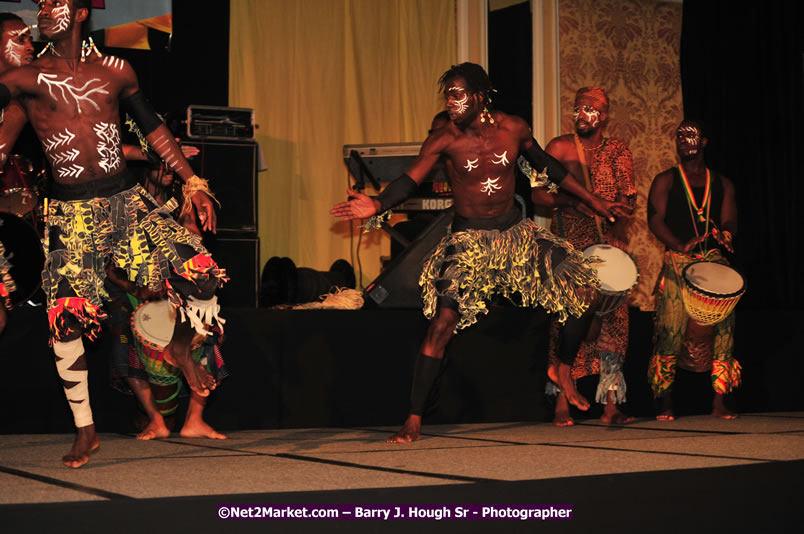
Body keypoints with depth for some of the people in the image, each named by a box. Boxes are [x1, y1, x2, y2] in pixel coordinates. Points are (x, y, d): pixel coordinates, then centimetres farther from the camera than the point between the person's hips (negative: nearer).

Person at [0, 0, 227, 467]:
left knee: (203, 276, -13)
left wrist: (193, 183, 12)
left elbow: (154, 128, 14)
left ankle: (181, 349, 22)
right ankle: (86, 431, 12)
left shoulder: (115, 71, 8)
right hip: (71, 212, -1)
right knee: (65, 319, -7)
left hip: (127, 199, 2)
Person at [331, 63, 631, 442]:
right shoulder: (444, 140, -13)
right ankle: (414, 419, -8)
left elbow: (547, 166, 10)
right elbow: (409, 181, -20)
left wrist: (594, 202, 16)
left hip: (517, 232, 4)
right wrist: (377, 205, -41)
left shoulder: (514, 129, -5)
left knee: (583, 286, 1)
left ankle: (562, 369, 24)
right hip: (470, 241, -4)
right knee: (442, 322, -16)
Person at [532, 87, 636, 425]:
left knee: (612, 317, -5)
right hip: (568, 246, -2)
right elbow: (538, 195, 0)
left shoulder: (617, 151, 10)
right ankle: (562, 404, -4)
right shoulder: (560, 148, 5)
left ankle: (610, 404, -4)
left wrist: (619, 229, -14)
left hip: (608, 246, 2)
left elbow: (628, 197, 3)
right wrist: (572, 201, -15)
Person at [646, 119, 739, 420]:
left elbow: (729, 221, 9)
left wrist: (725, 234, -16)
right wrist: (680, 246, -20)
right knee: (671, 328, -10)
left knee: (722, 327, -6)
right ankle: (665, 403, -4)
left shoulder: (722, 184, 18)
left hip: (714, 262, 2)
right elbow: (655, 219, -2)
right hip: (677, 263, -2)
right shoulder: (666, 180, 10)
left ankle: (719, 402, -2)